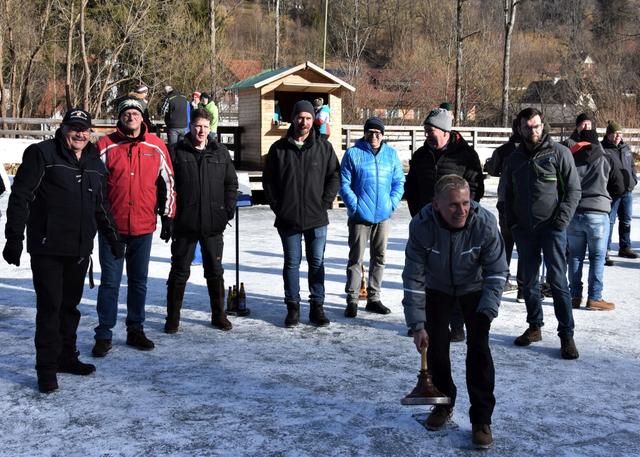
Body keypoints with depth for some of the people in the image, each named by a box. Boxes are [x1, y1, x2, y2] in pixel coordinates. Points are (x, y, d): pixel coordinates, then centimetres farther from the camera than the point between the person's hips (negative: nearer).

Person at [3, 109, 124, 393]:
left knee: (70, 305, 14)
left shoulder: (95, 164, 13)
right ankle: (47, 369, 5)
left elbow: (102, 206, 23)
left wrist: (112, 238, 23)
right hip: (47, 248, -6)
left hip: (80, 250, 6)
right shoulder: (41, 154, -6)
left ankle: (67, 357, 26)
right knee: (50, 306, -3)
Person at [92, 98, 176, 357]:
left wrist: (167, 217, 9)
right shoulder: (105, 146, -2)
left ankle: (135, 330, 24)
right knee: (110, 282, 2)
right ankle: (104, 334, 11)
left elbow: (167, 183, 10)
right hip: (112, 227, -2)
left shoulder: (156, 147, 4)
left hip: (144, 228, 2)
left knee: (139, 281, 12)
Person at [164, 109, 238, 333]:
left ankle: (218, 314, 24)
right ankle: (173, 317, 17)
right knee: (180, 271, 6)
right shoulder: (177, 152, -1)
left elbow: (231, 183, 10)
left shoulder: (221, 153, 6)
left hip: (213, 223, 2)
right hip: (184, 222, -2)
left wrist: (228, 210, 1)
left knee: (215, 270, 12)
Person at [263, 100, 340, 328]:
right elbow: (268, 181, 7)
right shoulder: (279, 149, 2)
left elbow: (334, 176, 5)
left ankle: (317, 307, 16)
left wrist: (324, 203, -3)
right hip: (288, 219, 0)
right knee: (292, 263, 8)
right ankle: (292, 307, 16)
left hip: (317, 218, 0)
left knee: (317, 263, 6)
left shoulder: (324, 148, 2)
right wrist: (277, 206, -1)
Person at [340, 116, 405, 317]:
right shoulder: (353, 153, -5)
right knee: (356, 258, 0)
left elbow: (399, 182, 9)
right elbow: (344, 184, -5)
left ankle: (373, 298, 23)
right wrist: (354, 205, -12)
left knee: (379, 257, 11)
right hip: (360, 216, -4)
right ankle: (352, 300, 8)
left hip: (383, 215, 4)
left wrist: (392, 203, -4)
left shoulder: (391, 154, 5)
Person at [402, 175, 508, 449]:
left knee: (478, 347, -10)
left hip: (473, 288, -1)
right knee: (436, 346, 1)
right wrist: (417, 325, -24)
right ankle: (443, 404, 26)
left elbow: (497, 272, -21)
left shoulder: (484, 223, -31)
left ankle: (481, 419, 0)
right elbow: (413, 278, -24)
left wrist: (488, 311, -31)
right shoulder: (421, 226, -31)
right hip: (437, 288, 1)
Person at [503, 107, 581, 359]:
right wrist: (512, 221, 6)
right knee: (529, 280, 11)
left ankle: (566, 335, 1)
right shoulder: (515, 157, 11)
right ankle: (534, 327, 24)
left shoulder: (558, 152, -3)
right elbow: (508, 193, 19)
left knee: (557, 280, -5)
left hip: (551, 227, -5)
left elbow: (574, 189, -3)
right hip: (524, 229, 5)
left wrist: (562, 220, -13)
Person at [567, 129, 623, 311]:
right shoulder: (605, 159, 1)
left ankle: (575, 296, 13)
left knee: (575, 256, 11)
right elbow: (619, 185, 5)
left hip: (572, 213, 2)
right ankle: (594, 298, 3)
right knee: (597, 257, 4)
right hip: (597, 213, -2)